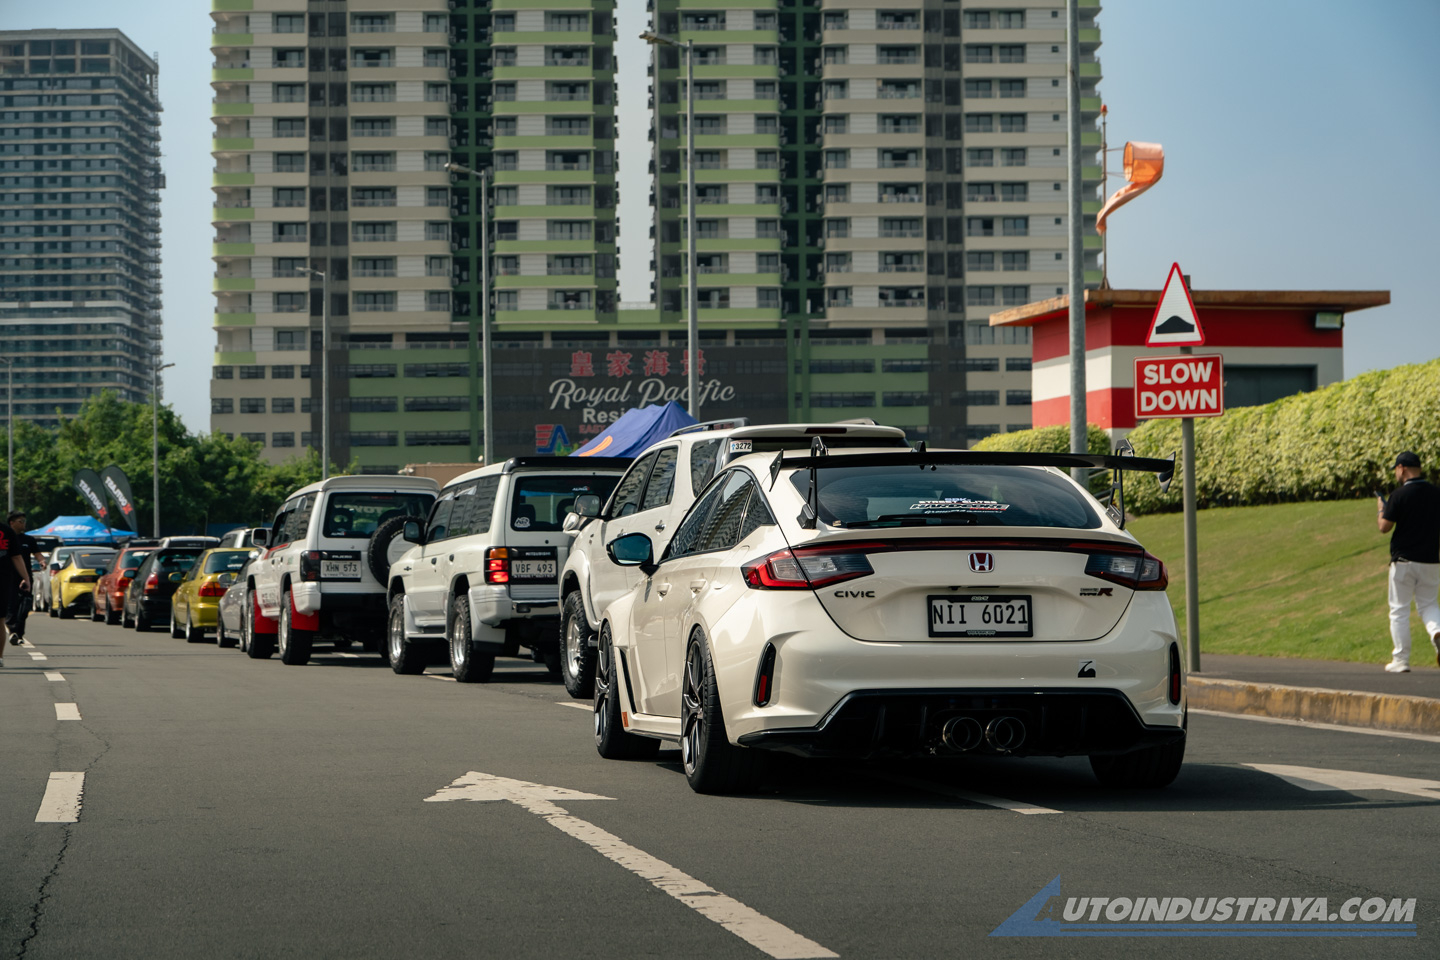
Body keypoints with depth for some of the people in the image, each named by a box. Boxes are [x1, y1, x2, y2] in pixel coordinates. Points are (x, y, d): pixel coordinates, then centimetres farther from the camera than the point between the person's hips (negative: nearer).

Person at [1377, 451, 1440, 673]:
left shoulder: (1400, 495, -12)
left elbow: (1384, 527, -10)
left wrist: (1381, 509, 9)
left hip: (1404, 561, -4)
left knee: (1399, 609, 6)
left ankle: (1400, 660, 6)